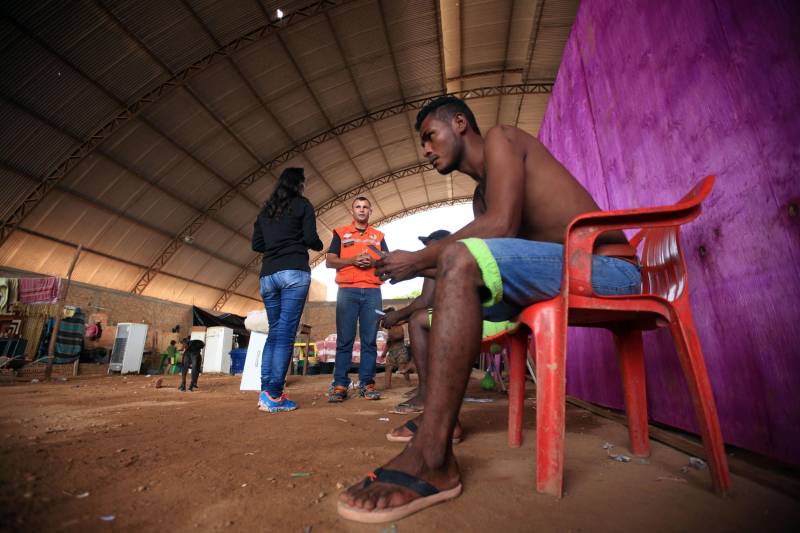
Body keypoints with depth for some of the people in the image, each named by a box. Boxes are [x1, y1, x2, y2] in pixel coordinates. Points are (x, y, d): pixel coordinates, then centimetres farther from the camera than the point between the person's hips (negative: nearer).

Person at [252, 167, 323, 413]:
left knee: (274, 332, 10)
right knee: (286, 333, -9)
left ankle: (265, 391, 4)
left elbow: (256, 244, 18)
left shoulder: (265, 210, 22)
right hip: (293, 272, -6)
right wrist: (319, 245, 17)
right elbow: (310, 239, -4)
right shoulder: (302, 205, 5)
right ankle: (274, 395, -11)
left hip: (268, 275, 6)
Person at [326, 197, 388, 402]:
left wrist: (373, 261, -8)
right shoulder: (340, 233, 15)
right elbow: (329, 261, 6)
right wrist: (353, 260, -9)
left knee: (369, 339, -1)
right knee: (344, 339, -4)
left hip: (372, 292, 2)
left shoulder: (379, 236, 19)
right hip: (347, 291, -1)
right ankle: (340, 385, 0)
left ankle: (367, 383, 5)